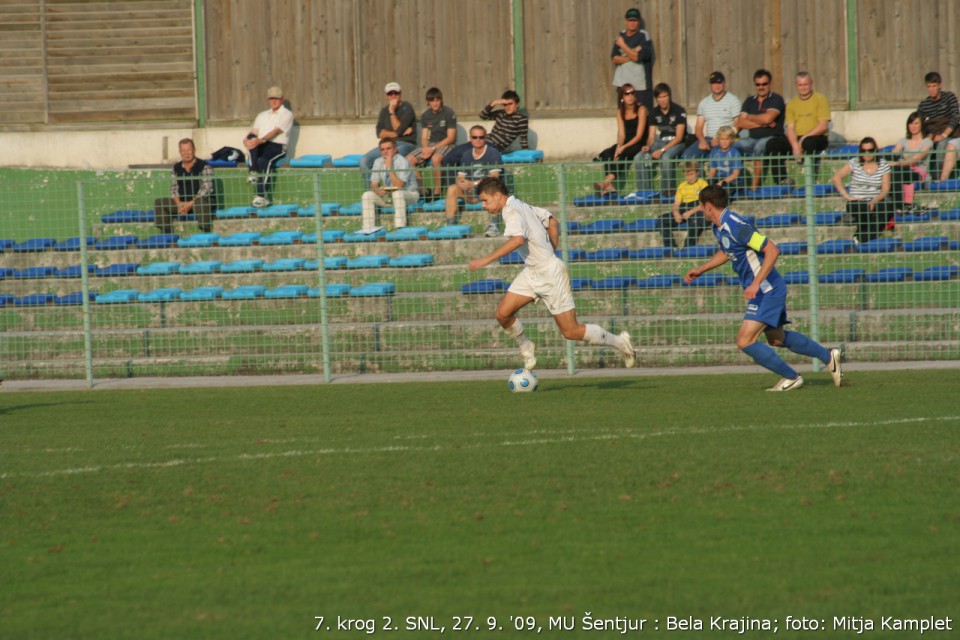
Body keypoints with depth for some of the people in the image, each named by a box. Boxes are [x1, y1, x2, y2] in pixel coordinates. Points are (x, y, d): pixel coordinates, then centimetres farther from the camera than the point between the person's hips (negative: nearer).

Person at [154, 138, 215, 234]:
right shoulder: (176, 169, 11)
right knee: (159, 203, -12)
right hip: (182, 202, 5)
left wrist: (191, 204, -22)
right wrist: (179, 203, -12)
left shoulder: (204, 167, -5)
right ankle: (166, 232, -14)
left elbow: (206, 189, -13)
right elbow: (174, 189, 8)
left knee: (200, 202, -41)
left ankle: (206, 232, -38)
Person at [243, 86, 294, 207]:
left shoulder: (287, 114, 7)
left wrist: (261, 140, -26)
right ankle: (253, 173, -36)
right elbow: (254, 132, 11)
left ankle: (263, 197, -38)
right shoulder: (262, 115, 26)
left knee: (263, 160, -35)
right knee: (252, 138, -29)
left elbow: (276, 131, -10)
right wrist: (248, 139, -14)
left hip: (277, 146, -5)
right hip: (261, 147, 5)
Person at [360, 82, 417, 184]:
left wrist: (392, 112, -12)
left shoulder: (407, 108, -2)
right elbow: (379, 133, 4)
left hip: (405, 144, -6)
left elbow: (399, 129, -13)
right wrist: (395, 134, -11)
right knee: (364, 161, -15)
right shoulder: (384, 111, 16)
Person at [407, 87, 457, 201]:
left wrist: (433, 149, -18)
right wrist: (425, 148, -13)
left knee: (435, 158, -39)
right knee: (409, 159, -17)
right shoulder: (425, 116, 10)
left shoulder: (449, 113, -6)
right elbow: (424, 137, 10)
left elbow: (451, 138, -10)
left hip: (446, 145, -6)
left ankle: (437, 192, -30)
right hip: (430, 145, 6)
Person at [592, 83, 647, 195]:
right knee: (606, 154, -23)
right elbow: (621, 134, 1)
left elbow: (639, 135, -12)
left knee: (623, 155, -35)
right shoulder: (620, 111, 9)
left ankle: (607, 181, -47)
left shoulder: (641, 109, -6)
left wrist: (623, 147, -23)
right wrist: (618, 147, -20)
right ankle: (609, 186, -39)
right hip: (626, 143, 5)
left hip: (639, 144, -5)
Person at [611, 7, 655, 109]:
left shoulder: (643, 36, -5)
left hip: (640, 84, -4)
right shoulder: (621, 36, 9)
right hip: (622, 83, 4)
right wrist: (631, 55, -14)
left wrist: (622, 45, -10)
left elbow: (638, 57, -17)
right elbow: (614, 58, 0)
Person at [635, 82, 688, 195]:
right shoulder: (654, 113, 7)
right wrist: (648, 146, -16)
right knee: (639, 158, -20)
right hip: (661, 142, 5)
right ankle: (644, 191, -16)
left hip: (677, 143, -5)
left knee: (665, 158, -39)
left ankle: (666, 190, -26)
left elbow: (679, 137, -13)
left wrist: (662, 150, -22)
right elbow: (651, 136, 8)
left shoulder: (679, 111, -9)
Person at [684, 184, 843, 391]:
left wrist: (756, 284, -31)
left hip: (767, 290, -10)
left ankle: (791, 377, -2)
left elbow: (772, 251, -26)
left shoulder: (736, 227, -24)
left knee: (745, 341, -14)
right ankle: (828, 356, 37)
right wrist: (701, 270, 23)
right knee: (776, 339, 25)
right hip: (768, 291, 10)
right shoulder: (719, 228, 7)